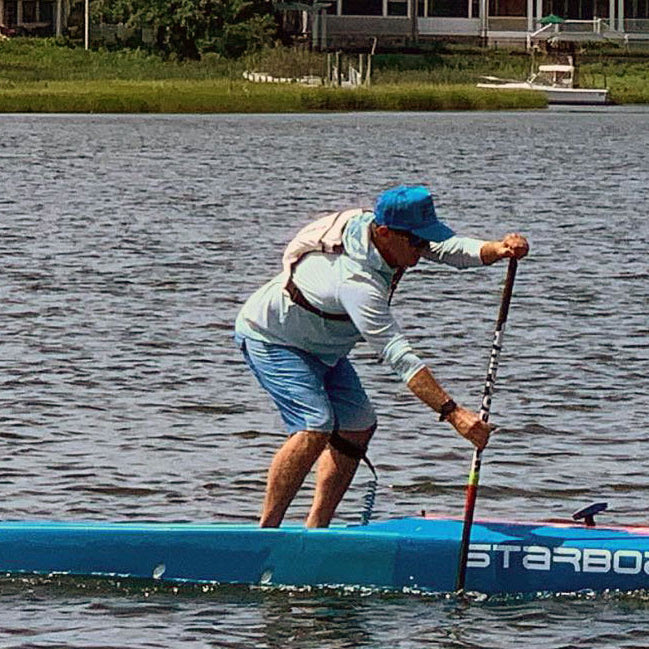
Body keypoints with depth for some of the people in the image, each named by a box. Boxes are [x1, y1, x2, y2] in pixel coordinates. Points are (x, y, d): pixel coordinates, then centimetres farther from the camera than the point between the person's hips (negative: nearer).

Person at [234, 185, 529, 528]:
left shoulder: (378, 227, -15)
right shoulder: (356, 281, -39)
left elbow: (451, 249, -14)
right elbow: (399, 356, -43)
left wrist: (498, 249, -36)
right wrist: (452, 412, -46)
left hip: (320, 345, 10)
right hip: (270, 340, -10)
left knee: (358, 425, 5)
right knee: (316, 427, -25)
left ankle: (316, 528, 7)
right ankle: (266, 530, -18)